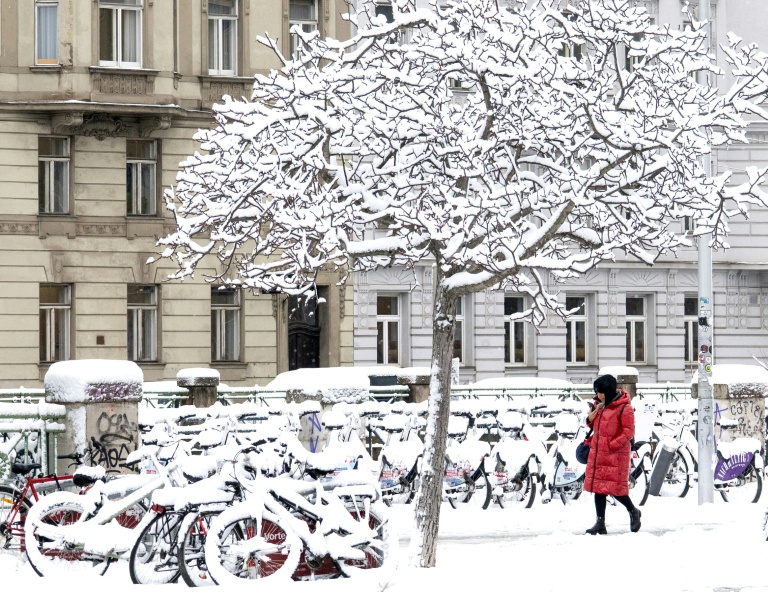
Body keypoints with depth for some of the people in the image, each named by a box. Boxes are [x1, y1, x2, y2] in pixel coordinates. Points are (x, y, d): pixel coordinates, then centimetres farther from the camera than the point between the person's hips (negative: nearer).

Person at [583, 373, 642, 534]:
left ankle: (633, 512, 22)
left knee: (615, 487, -3)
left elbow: (628, 431, -13)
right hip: (597, 452, 7)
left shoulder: (624, 408, -12)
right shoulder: (599, 404, 10)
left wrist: (612, 445, -19)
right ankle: (600, 523, 10)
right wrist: (590, 418, -1)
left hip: (616, 453, -7)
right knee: (598, 486, 6)